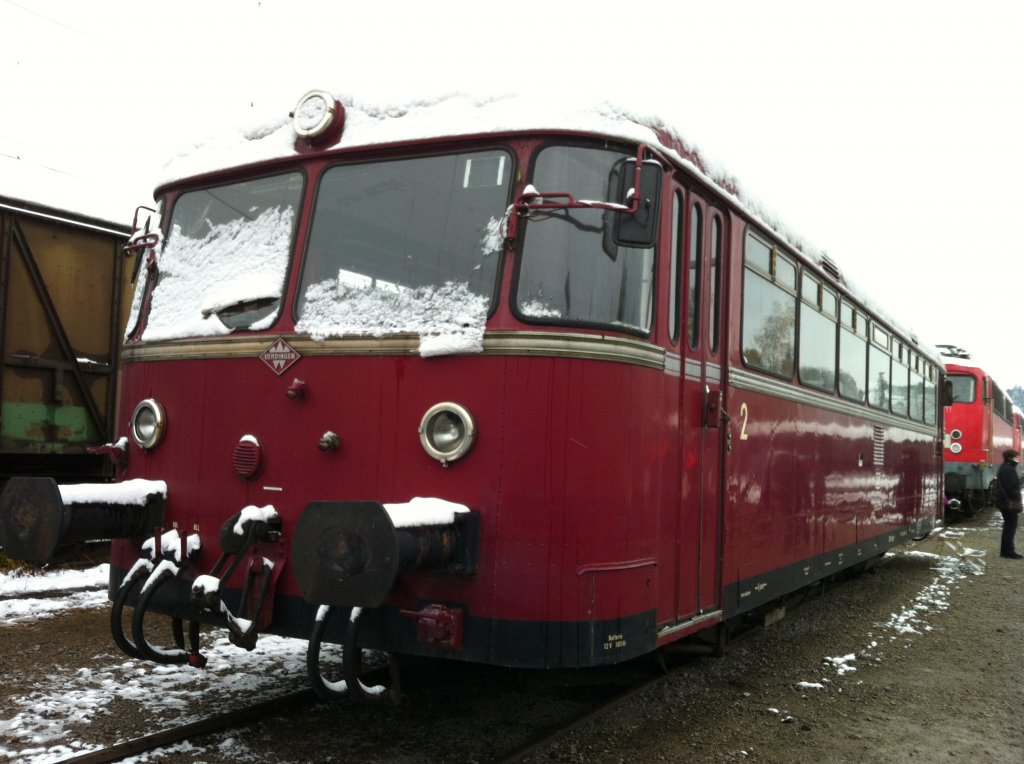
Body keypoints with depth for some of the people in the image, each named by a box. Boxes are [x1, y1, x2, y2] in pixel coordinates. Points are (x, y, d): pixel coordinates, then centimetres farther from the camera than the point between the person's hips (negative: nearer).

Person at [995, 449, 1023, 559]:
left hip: (1005, 501, 10)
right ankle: (1009, 551, -3)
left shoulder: (1004, 468, 16)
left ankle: (1005, 550, 19)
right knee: (1011, 526, -6)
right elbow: (1011, 488, -22)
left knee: (1008, 525, 15)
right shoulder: (1009, 469, -17)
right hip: (1010, 502, -10)